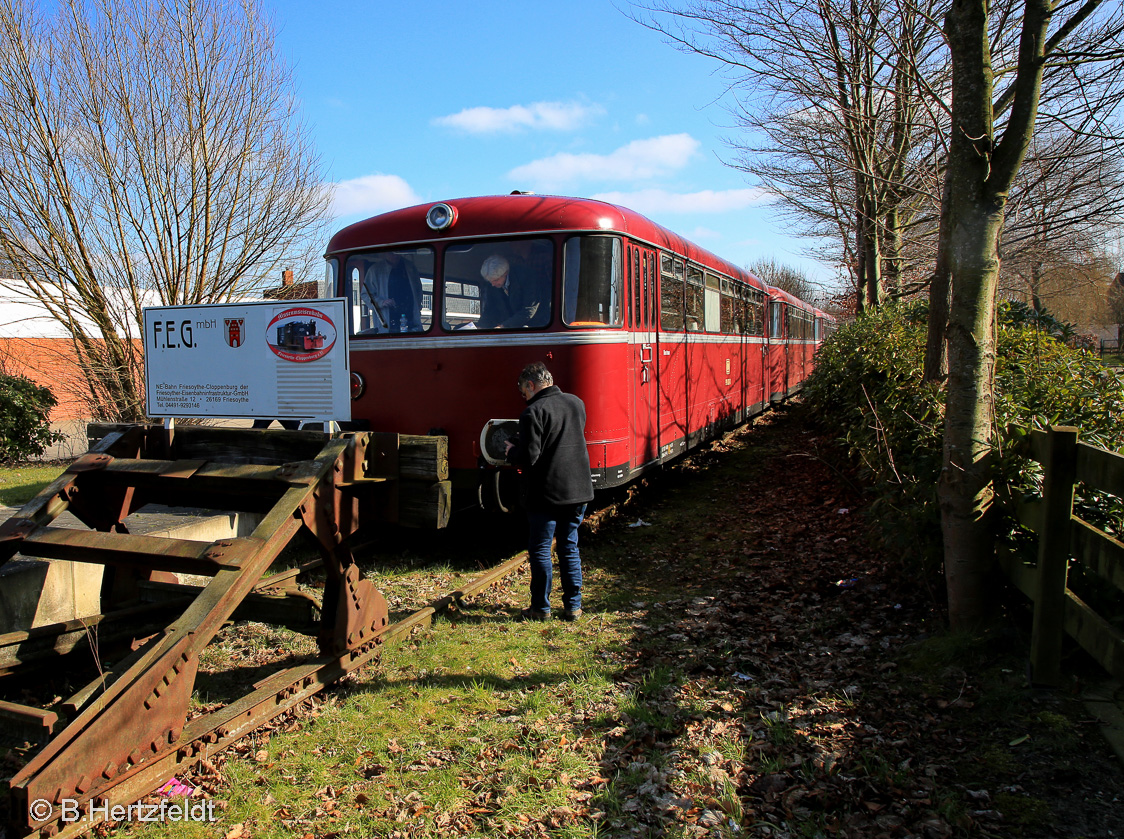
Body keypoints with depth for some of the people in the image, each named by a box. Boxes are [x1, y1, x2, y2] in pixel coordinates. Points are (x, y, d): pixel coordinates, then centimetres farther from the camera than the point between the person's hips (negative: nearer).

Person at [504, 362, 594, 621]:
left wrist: (511, 452, 2)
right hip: (579, 491, 6)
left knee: (540, 550, 7)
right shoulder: (577, 403, 6)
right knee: (569, 547, 16)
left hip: (547, 495, -6)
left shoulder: (533, 412, -15)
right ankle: (573, 606, 19)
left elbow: (528, 459, -20)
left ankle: (541, 608, 15)